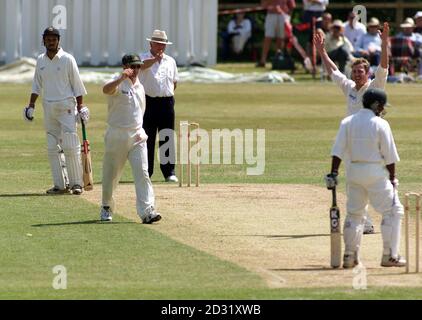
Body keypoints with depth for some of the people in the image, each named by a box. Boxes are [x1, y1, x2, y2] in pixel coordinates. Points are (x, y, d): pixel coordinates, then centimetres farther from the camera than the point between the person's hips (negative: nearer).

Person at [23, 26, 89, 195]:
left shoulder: (67, 59, -5)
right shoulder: (40, 60, 9)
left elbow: (77, 84, -4)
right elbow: (37, 85, 17)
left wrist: (80, 108, -8)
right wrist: (31, 105, 9)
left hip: (66, 106, -5)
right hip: (48, 107, 5)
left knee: (70, 146, -10)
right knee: (52, 148, 4)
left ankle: (76, 183, -4)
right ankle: (60, 185, 8)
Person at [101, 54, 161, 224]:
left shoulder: (140, 87, 13)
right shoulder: (118, 83, -8)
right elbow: (106, 89, -33)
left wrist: (140, 131, 15)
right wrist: (121, 78, -48)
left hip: (137, 135, 4)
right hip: (117, 135, -4)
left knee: (142, 172, -8)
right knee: (111, 173, 7)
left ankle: (147, 211, -15)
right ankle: (106, 207, 27)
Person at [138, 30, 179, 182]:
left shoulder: (170, 61, 15)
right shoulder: (144, 58, 1)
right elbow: (142, 65, -24)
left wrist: (168, 94, 12)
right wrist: (155, 59, -39)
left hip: (167, 102, 3)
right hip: (148, 102, -3)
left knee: (168, 138, -1)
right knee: (147, 138, 0)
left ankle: (169, 171, -1)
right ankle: (145, 172, 6)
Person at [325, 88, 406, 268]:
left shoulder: (347, 122, 3)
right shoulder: (381, 124, -8)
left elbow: (338, 150, -3)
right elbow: (389, 155, -6)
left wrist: (333, 173, -2)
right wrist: (392, 178, 3)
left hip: (353, 171, 5)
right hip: (376, 172, -5)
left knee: (354, 213, 16)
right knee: (393, 211, 5)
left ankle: (349, 255, 13)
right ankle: (390, 255, 0)